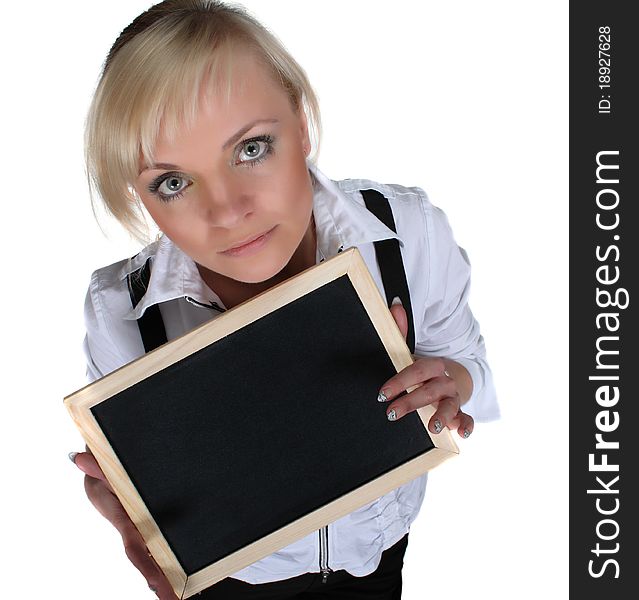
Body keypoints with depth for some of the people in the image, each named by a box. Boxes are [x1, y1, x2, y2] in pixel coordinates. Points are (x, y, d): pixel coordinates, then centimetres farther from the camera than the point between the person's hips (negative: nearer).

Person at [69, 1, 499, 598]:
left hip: (378, 539, 2)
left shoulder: (411, 233, -29)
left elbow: (464, 355, -10)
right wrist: (129, 520, -36)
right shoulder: (118, 315, -30)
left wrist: (450, 382, -34)